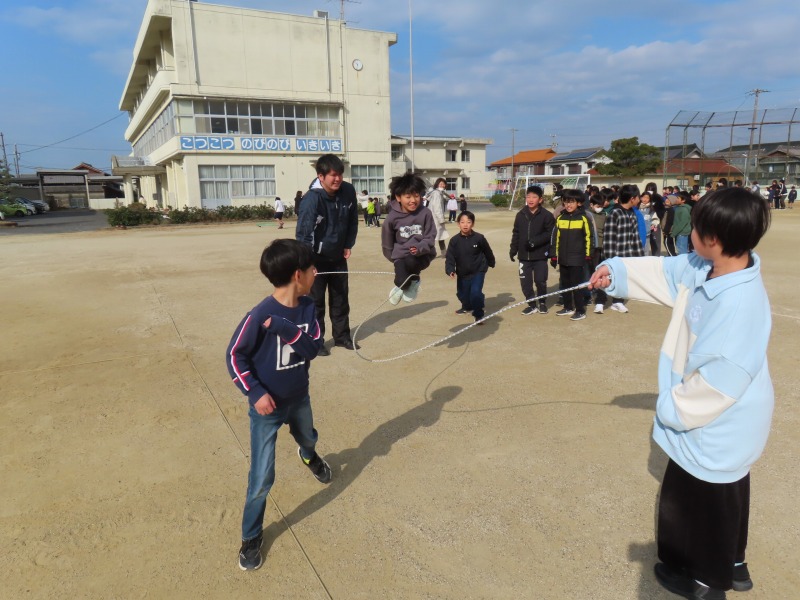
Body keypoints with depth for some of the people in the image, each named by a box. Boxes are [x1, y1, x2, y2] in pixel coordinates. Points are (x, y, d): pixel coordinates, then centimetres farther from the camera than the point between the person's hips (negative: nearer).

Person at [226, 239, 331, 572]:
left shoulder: (308, 307, -11)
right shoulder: (259, 316, -28)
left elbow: (314, 347, -19)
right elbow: (235, 356, -18)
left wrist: (286, 329, -34)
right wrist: (255, 393, -25)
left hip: (299, 398, 6)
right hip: (268, 405, -5)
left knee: (308, 438, 34)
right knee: (262, 478, -1)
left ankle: (309, 456, 71)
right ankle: (251, 538, 22)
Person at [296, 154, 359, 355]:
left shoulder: (349, 191, -11)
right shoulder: (312, 198, -27)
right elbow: (303, 231, -33)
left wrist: (348, 244, 5)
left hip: (338, 256, 5)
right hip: (317, 258, -5)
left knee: (341, 298, 15)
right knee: (315, 300, 3)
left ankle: (342, 336, 30)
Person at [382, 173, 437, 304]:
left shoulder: (425, 213, -10)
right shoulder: (392, 217, -8)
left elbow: (430, 237, -7)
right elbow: (387, 241, 5)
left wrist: (420, 248, -25)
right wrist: (394, 257, 12)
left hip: (422, 254, -1)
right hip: (401, 256, 1)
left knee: (410, 262, -35)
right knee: (402, 279, -22)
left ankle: (401, 287, 2)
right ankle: (412, 281, 22)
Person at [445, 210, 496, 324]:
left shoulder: (479, 238, -14)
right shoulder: (454, 240, -12)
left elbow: (487, 252, 3)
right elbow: (449, 258, -13)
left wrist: (491, 263, 18)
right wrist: (450, 270, -29)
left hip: (478, 271, -3)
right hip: (462, 273, 3)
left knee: (475, 292, -21)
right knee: (462, 295, 15)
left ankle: (478, 315, -1)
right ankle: (468, 306, 49)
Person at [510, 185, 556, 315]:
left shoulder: (546, 215, -7)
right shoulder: (521, 214, 5)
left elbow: (550, 234, -11)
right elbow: (516, 233, 10)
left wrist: (535, 241, -20)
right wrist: (513, 249, 8)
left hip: (540, 255, -4)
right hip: (524, 255, 4)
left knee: (540, 280, 1)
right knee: (525, 281, 5)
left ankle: (542, 303, 25)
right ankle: (531, 305, 21)